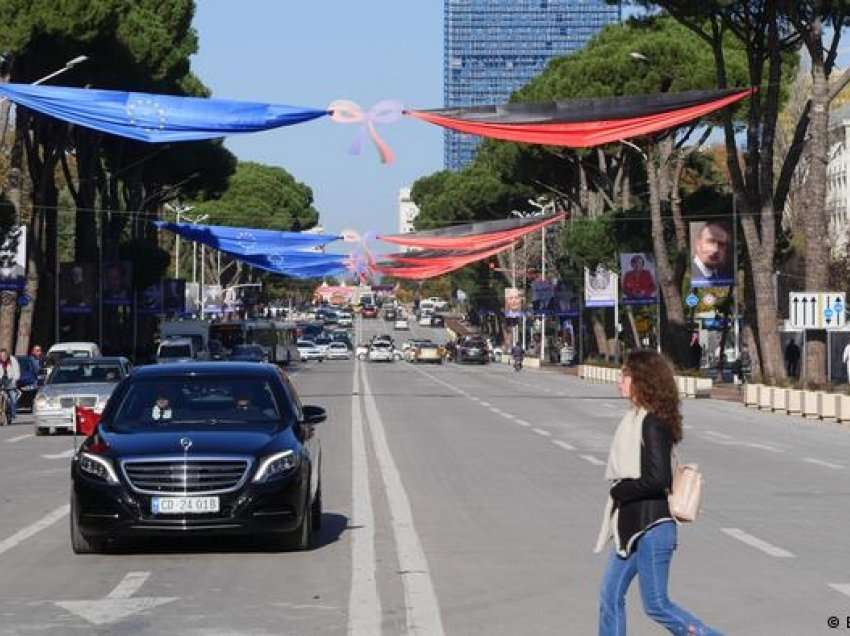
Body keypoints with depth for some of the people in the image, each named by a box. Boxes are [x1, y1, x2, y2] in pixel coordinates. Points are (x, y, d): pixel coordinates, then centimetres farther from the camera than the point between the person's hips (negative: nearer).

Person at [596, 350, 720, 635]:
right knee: (611, 595, 12)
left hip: (650, 527, -10)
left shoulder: (653, 423, -18)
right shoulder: (636, 419, 10)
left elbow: (658, 478, -24)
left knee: (656, 605, -2)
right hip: (633, 526, 10)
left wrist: (619, 491, -13)